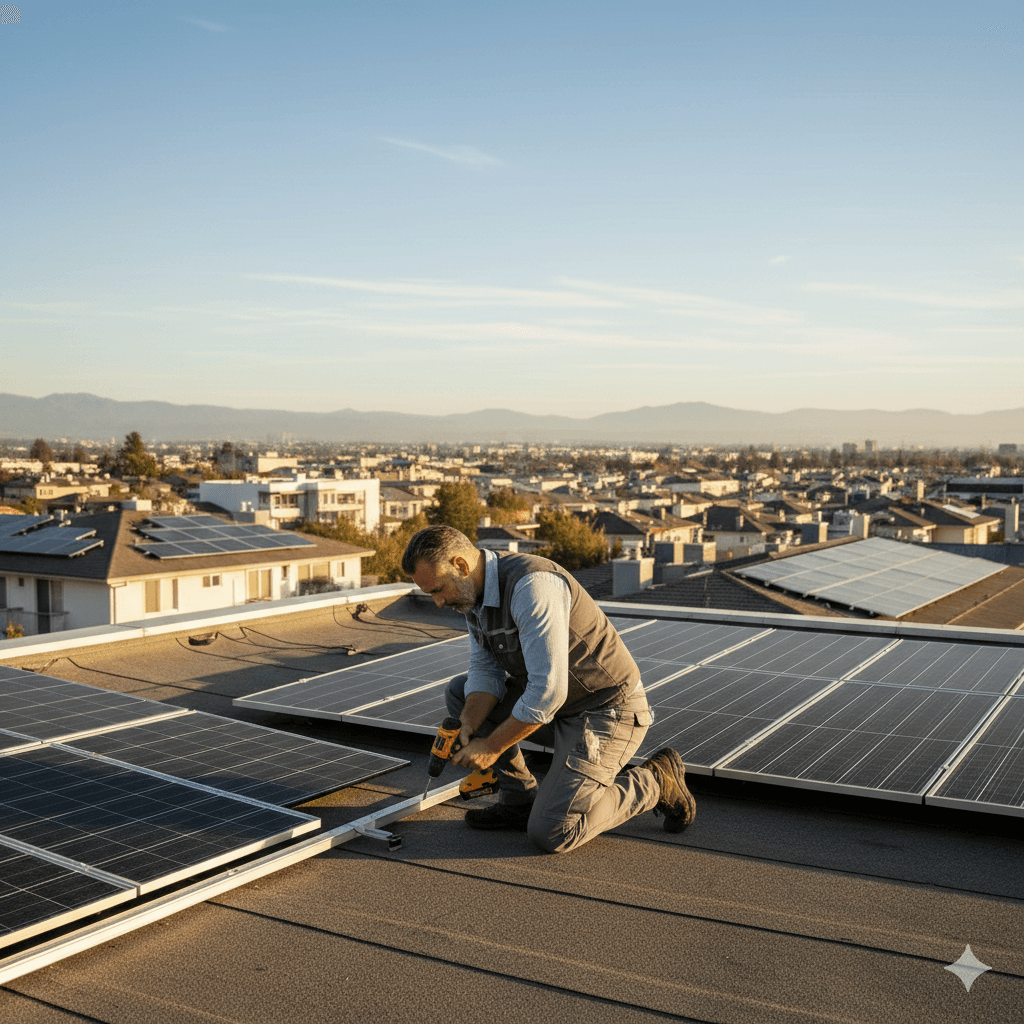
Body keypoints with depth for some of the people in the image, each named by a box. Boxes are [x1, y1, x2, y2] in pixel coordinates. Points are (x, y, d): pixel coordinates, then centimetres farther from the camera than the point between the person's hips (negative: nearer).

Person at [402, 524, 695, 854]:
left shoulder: (532, 586, -29)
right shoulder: (474, 593, 1)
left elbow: (548, 690, -31)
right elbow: (485, 672, 3)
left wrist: (492, 747, -22)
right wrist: (467, 728, -15)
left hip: (608, 712, -9)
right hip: (557, 705, 9)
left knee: (550, 833, -16)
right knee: (459, 692, 5)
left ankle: (655, 783, 4)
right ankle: (519, 799, 9)